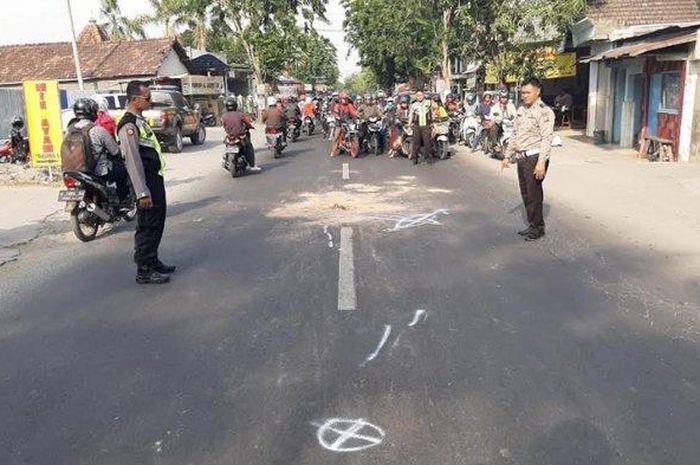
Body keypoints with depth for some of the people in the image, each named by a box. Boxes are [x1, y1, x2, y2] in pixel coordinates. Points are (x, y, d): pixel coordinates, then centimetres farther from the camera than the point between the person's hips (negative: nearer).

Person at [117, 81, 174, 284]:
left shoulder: (140, 120, 14)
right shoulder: (128, 125, -17)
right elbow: (133, 160, -22)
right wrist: (143, 192, -24)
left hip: (155, 178, 10)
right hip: (146, 182, -10)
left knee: (157, 223, 19)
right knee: (147, 226, -3)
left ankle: (153, 261, 32)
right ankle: (144, 271, 6)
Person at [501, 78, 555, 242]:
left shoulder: (544, 112, -12)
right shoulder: (521, 110, 13)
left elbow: (546, 139, -18)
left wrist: (541, 162, -24)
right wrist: (508, 155, 17)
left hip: (534, 158, -8)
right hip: (521, 157, 8)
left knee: (533, 194, -2)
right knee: (525, 193, 13)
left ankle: (538, 228, 11)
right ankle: (532, 225, 26)